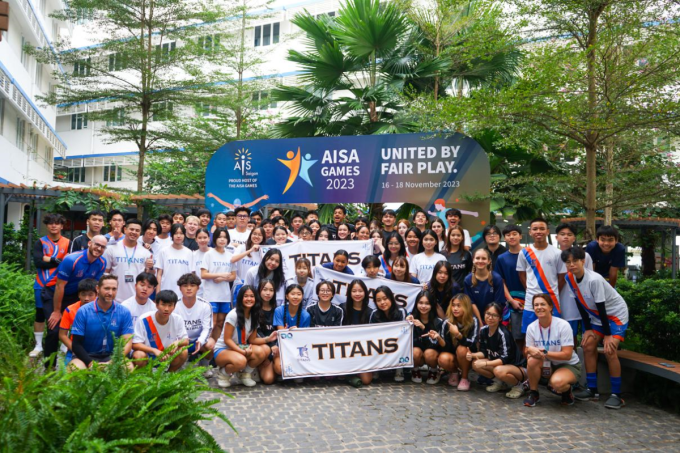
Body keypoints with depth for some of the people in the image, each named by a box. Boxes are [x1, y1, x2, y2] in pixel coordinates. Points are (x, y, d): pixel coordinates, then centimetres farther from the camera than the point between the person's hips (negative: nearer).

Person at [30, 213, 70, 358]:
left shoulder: (68, 243, 3)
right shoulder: (40, 242, 3)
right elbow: (37, 262, -11)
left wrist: (48, 259, -12)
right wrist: (59, 261, -15)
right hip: (42, 286, 1)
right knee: (40, 314, 8)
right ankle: (38, 346, 18)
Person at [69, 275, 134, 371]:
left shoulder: (124, 312, -2)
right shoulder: (83, 311, -3)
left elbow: (127, 342, -6)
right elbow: (76, 344, -4)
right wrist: (91, 363, -20)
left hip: (112, 356, 1)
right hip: (87, 356, 0)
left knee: (129, 367, -30)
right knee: (75, 368, -33)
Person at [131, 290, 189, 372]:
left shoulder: (178, 319, -13)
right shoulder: (144, 320, -21)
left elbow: (186, 340, -7)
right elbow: (135, 344, -21)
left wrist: (177, 342, -32)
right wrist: (154, 351, -37)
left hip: (167, 356, 3)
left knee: (183, 352, -23)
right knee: (139, 355, -34)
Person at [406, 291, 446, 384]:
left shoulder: (438, 321, -16)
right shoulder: (412, 318, -12)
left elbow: (444, 345, -17)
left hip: (433, 351, -1)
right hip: (418, 356, 1)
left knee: (429, 353, -32)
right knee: (415, 351, -31)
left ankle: (433, 371, 3)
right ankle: (416, 370, 4)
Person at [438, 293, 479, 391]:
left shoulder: (473, 321, -17)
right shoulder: (447, 322, -12)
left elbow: (472, 343, -27)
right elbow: (445, 345, -12)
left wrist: (458, 335, -42)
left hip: (468, 358, -1)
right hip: (453, 355, 2)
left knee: (461, 349, -34)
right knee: (443, 359, -31)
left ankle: (464, 378, -10)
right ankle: (454, 372, 4)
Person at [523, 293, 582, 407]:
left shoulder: (563, 325, -21)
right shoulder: (531, 327, -10)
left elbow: (567, 355, -23)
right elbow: (527, 352, -6)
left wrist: (544, 352, -32)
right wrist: (530, 350, -31)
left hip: (569, 365, -4)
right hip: (547, 365, 4)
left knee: (557, 382, -35)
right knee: (532, 360, -30)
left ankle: (567, 390, 3)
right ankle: (533, 393, -6)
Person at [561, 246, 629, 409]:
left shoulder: (594, 279, -31)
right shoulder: (569, 278, -11)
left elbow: (601, 307, -26)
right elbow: (580, 304, -2)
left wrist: (608, 334, -19)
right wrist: (588, 329, -1)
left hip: (616, 314, -7)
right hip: (597, 316, 7)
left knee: (609, 350, -18)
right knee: (588, 346, 1)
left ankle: (616, 395, -7)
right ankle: (592, 390, 12)